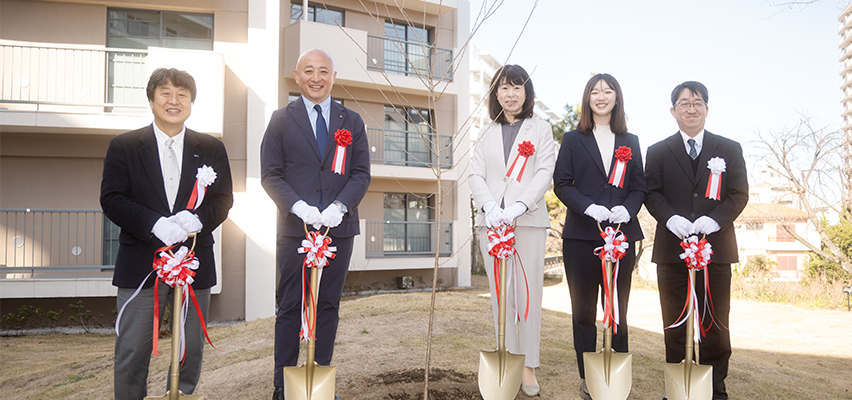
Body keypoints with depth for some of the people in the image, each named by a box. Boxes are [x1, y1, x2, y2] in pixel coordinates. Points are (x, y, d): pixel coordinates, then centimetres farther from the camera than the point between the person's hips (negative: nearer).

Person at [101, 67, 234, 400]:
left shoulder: (212, 149, 8)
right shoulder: (123, 146, 5)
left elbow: (223, 198, 2)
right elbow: (112, 200, -4)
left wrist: (197, 219, -19)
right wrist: (155, 224, -20)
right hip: (141, 263, -1)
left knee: (191, 350, 12)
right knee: (132, 351, 3)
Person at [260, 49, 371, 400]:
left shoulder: (352, 121, 12)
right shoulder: (281, 119, 7)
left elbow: (361, 173, 6)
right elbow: (270, 174, 1)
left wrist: (340, 206, -11)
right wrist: (298, 207, -15)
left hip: (339, 228, 2)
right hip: (295, 229, -2)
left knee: (328, 306, 9)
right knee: (290, 309, 3)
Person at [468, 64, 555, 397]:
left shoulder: (541, 129, 11)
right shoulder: (486, 133, 17)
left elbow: (545, 172, -2)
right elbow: (475, 174, 7)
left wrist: (519, 206, -17)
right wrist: (490, 206, -12)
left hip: (529, 220, -2)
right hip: (492, 220, 2)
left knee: (528, 292, -3)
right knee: (500, 294, 4)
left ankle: (529, 366, 7)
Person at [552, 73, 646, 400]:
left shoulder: (630, 141, 15)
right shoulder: (573, 140, 8)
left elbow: (639, 186, 10)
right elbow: (561, 183, 0)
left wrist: (627, 209, -11)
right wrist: (589, 207, -16)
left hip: (622, 235, 2)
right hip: (581, 236, -1)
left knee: (618, 309, 7)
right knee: (584, 309, 5)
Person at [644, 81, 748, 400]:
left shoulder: (729, 149, 11)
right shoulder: (658, 152, 10)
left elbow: (739, 194, 3)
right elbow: (651, 193, 2)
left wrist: (715, 219, -15)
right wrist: (670, 218, -17)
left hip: (716, 245, 1)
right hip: (672, 247, 0)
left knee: (716, 324, 6)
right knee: (675, 324, 7)